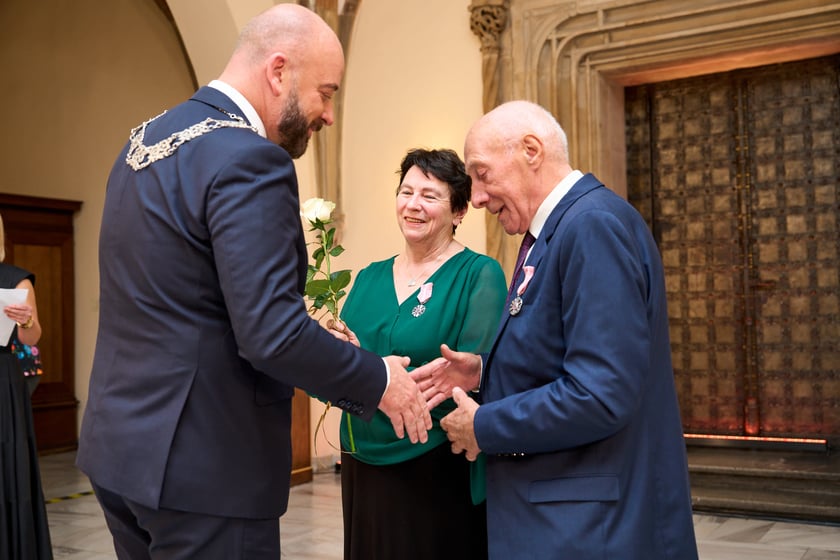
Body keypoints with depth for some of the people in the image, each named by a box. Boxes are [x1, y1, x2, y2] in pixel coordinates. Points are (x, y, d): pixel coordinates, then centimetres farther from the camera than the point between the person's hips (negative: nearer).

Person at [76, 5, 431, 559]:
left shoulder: (146, 138, 9)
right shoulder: (248, 160, -20)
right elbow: (271, 336, -25)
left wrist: (311, 341, 14)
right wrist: (380, 380, -9)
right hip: (200, 465, -9)